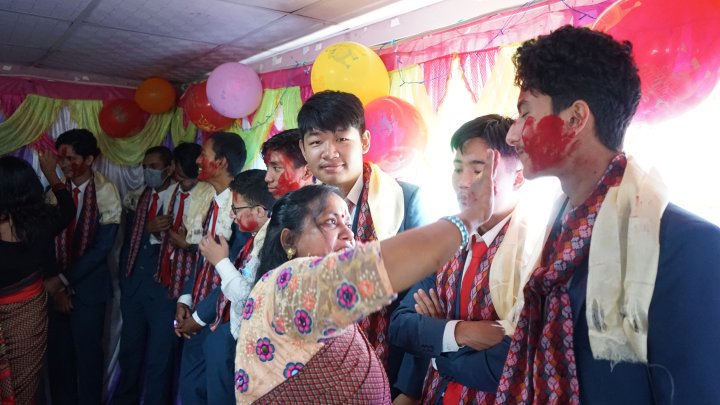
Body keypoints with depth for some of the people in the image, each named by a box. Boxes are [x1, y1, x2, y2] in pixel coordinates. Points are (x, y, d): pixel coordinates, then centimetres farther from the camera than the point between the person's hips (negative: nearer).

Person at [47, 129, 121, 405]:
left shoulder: (106, 193, -11)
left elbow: (102, 247, -13)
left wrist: (66, 280, -12)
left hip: (89, 285, -3)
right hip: (57, 285, 3)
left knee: (88, 352, 8)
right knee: (57, 352, 10)